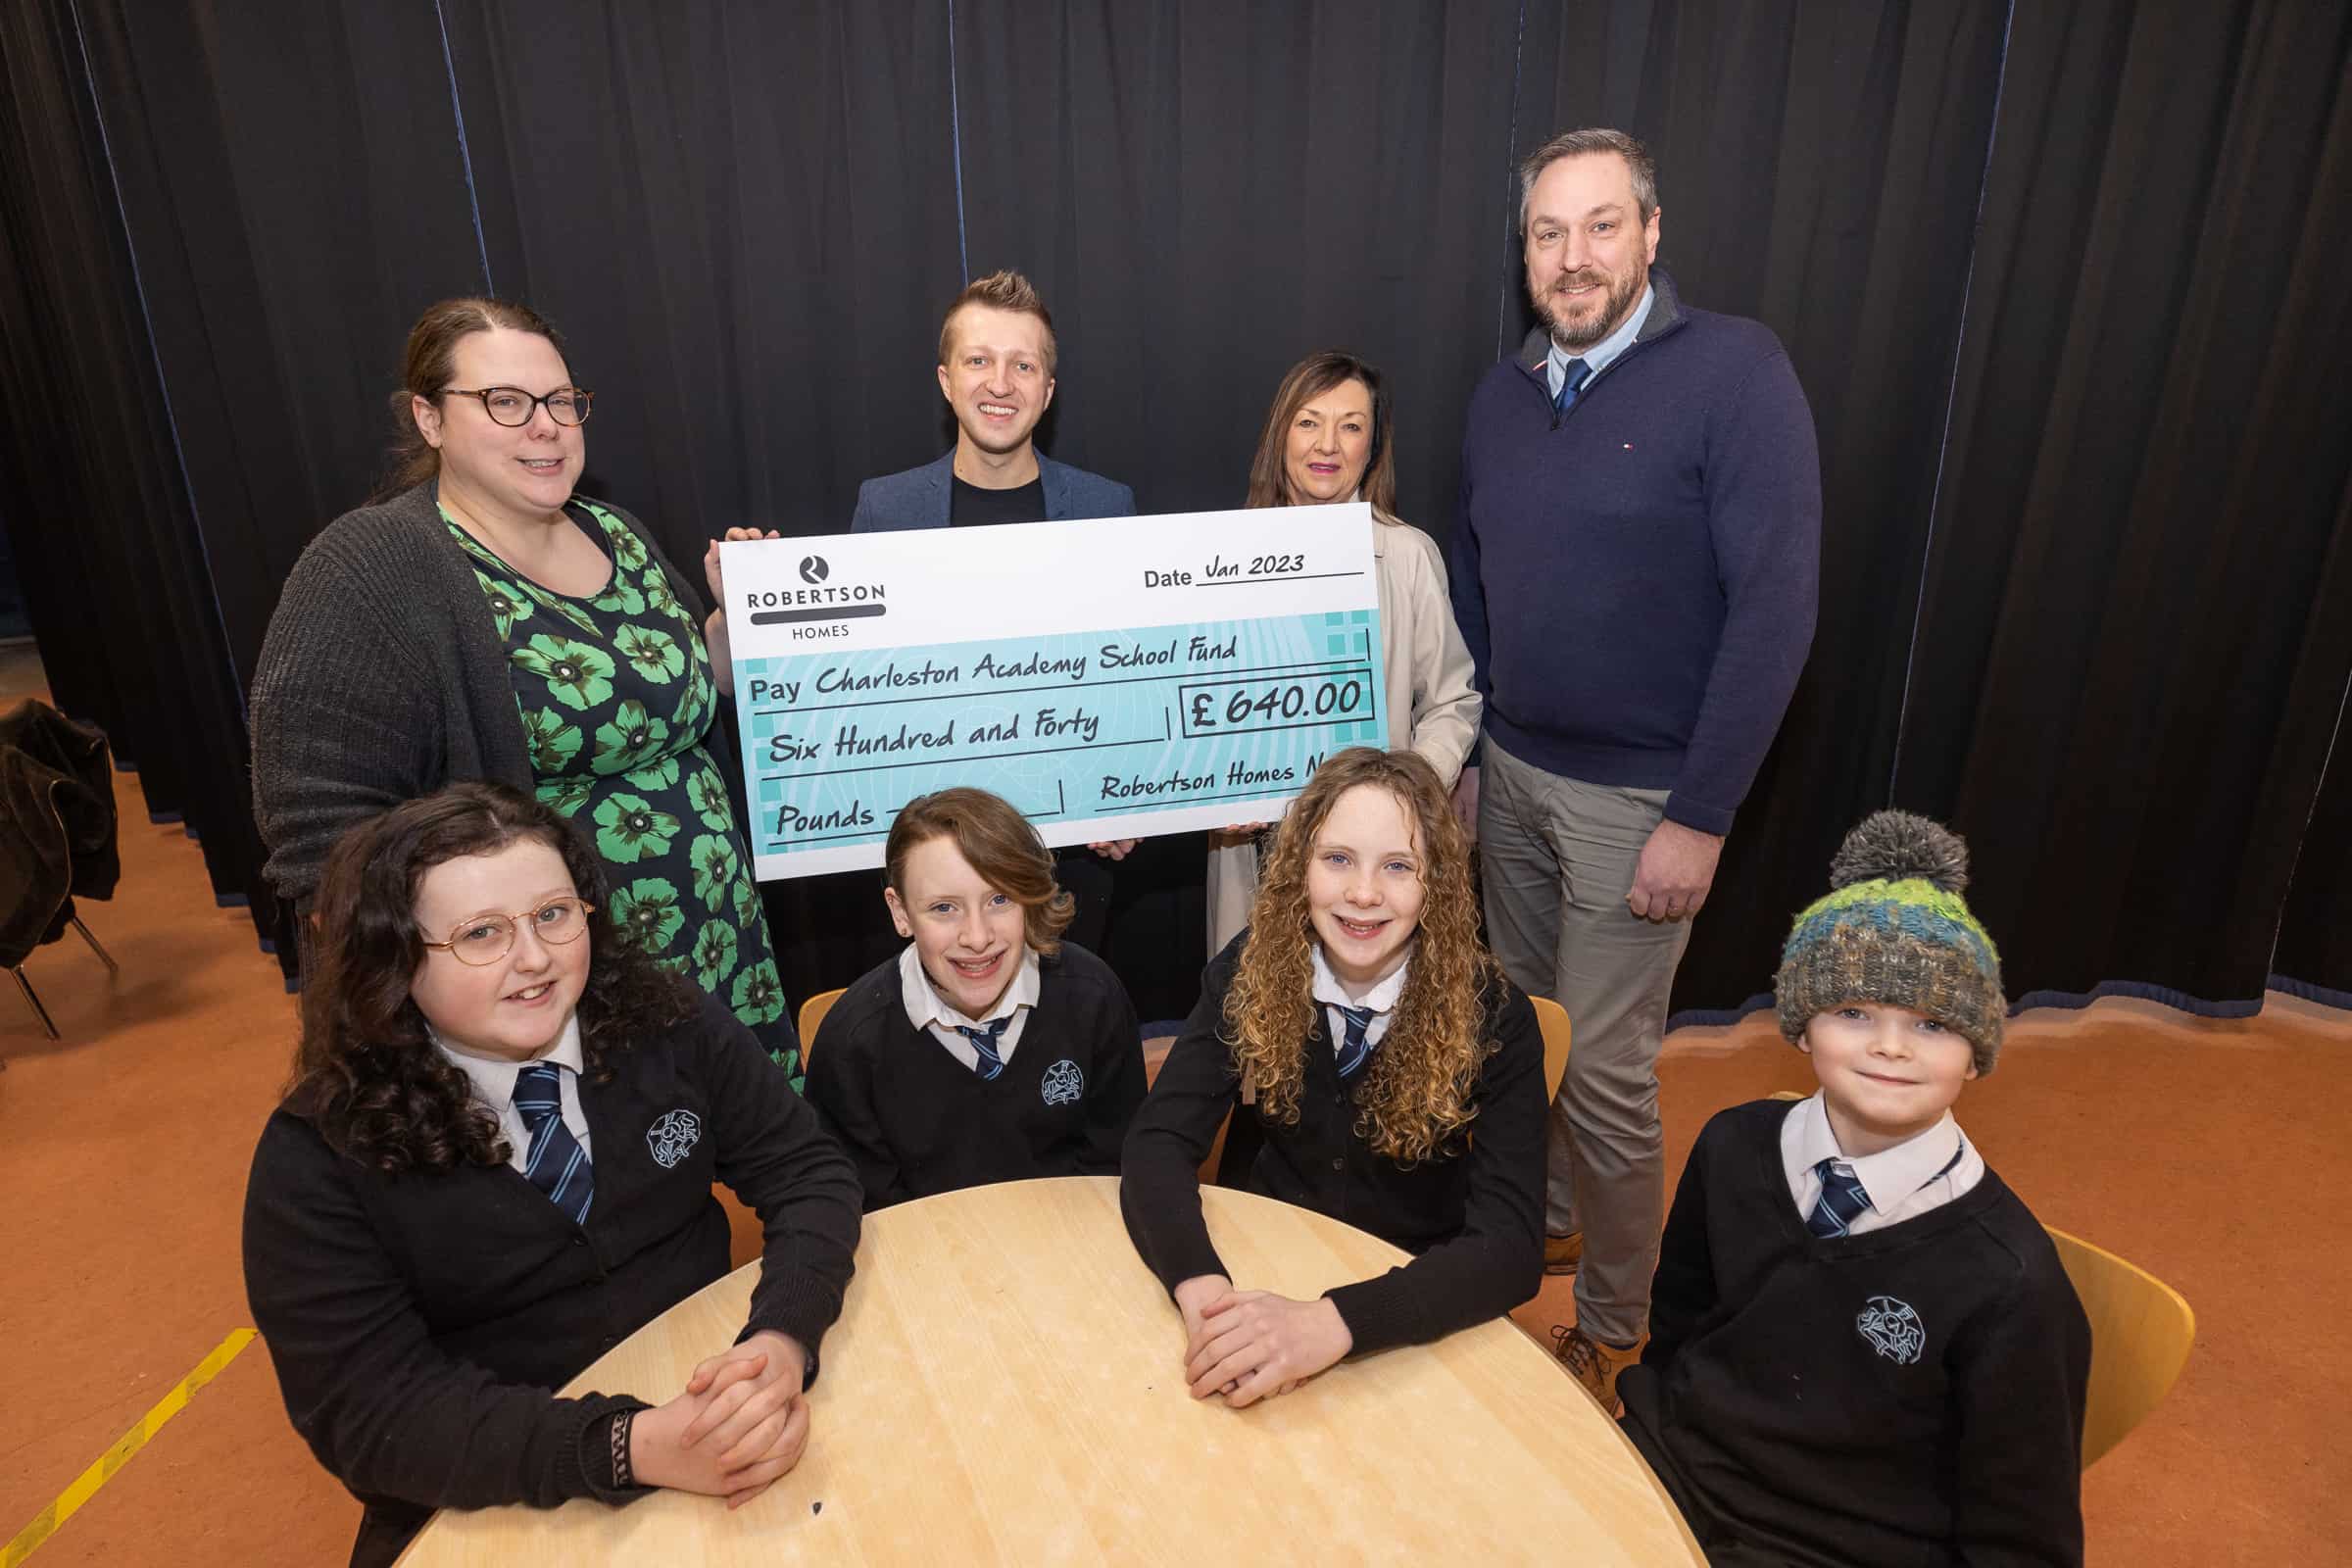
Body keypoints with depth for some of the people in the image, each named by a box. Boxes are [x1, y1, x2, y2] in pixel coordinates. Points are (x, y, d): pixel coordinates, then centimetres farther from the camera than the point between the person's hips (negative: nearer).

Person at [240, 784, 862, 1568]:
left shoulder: (669, 1025, -8)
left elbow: (809, 1173, -6)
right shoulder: (321, 1154, -12)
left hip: (708, 1393, 1)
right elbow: (367, 1411, -15)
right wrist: (637, 1447, -28)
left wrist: (782, 1342, -25)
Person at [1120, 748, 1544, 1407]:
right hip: (1267, 1272, 2)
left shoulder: (1490, 1012, -17)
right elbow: (1159, 1139, -15)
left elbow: (1511, 1244, -24)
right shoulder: (1251, 972, -11)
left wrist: (1332, 1322, -38)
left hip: (1416, 1312, -1)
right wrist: (1201, 1287, -34)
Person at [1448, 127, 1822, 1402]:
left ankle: (1612, 1330, 25)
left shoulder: (1735, 373, -12)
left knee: (1604, 1072, 3)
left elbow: (1774, 609, -15)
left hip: (1638, 796, -5)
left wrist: (1699, 819, -16)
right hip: (1510, 773, 6)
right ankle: (1547, 1222, 41)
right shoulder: (1501, 394, 7)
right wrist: (1460, 756, 10)